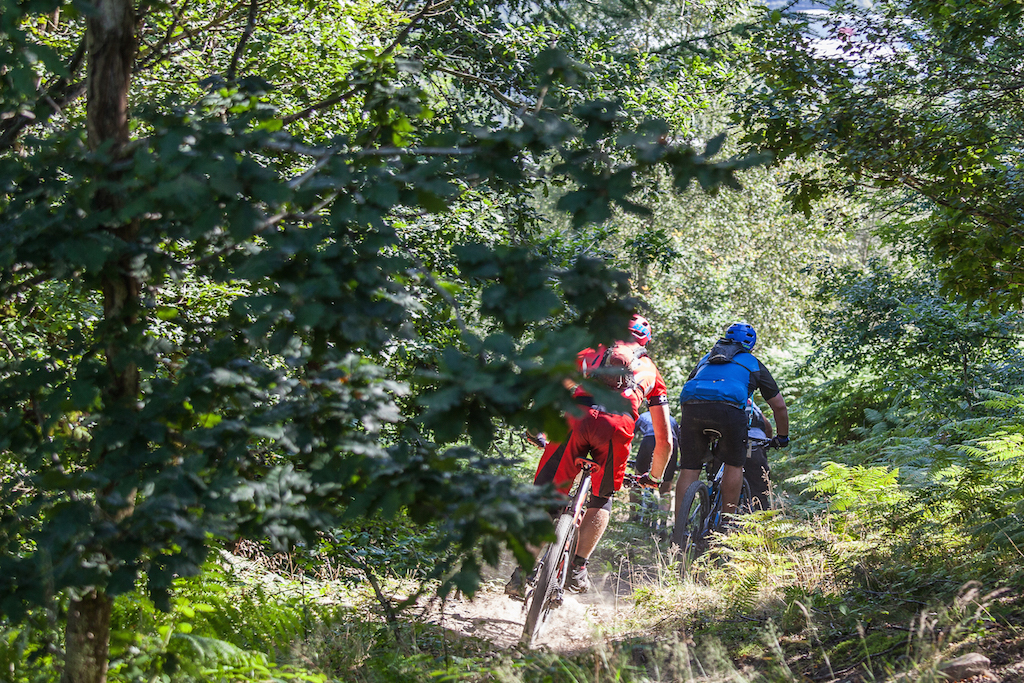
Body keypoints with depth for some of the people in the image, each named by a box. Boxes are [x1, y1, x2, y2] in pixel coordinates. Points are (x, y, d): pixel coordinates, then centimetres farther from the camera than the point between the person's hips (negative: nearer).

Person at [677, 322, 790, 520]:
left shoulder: (706, 359, 38)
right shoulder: (754, 364, 30)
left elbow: (688, 390, 44)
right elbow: (779, 406, 33)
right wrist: (782, 437, 47)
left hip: (691, 407, 3)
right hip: (728, 407, -3)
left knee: (689, 469, 10)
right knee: (734, 465, 16)